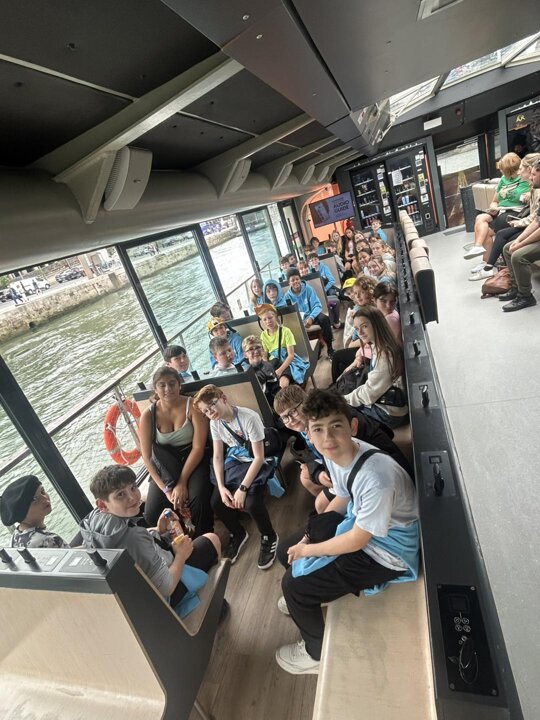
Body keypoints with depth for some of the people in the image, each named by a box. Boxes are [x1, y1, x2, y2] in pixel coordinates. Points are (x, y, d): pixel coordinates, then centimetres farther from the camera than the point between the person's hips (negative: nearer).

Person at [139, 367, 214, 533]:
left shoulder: (193, 406, -11)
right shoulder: (148, 415, -5)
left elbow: (198, 447, -13)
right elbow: (146, 457, -6)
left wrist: (182, 483, -17)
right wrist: (166, 489, -15)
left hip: (193, 461, -2)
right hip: (165, 465, 3)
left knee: (198, 501, -28)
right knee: (152, 515, -16)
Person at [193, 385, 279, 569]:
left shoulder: (249, 418, -26)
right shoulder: (215, 423, -7)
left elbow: (259, 457, -22)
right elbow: (217, 457, 0)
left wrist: (243, 488, -24)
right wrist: (221, 487, -12)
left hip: (254, 463, -5)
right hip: (233, 463, 6)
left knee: (251, 503, -26)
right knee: (216, 502, -12)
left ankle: (269, 538, 7)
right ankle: (238, 534, 18)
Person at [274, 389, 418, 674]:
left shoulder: (376, 477, -38)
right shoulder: (334, 454, -13)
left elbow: (356, 541, -25)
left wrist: (308, 550, -10)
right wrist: (308, 537, 1)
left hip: (386, 548, -7)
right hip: (357, 520, 8)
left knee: (294, 585, -7)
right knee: (286, 551, 12)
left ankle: (316, 653, 22)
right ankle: (307, 598, 44)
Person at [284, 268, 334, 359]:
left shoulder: (308, 289, -6)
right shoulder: (288, 295, -3)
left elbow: (317, 305, -11)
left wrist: (311, 318, -29)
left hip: (311, 314, -1)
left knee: (324, 318, -31)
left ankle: (330, 349, -20)